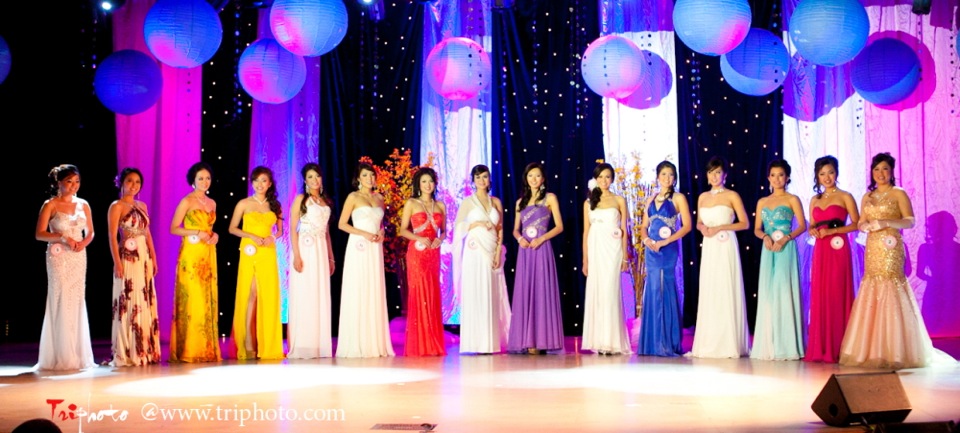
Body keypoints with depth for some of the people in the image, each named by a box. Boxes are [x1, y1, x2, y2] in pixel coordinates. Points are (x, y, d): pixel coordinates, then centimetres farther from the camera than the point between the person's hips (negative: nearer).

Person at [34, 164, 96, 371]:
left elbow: (90, 231, 15)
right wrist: (62, 237, -19)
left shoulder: (83, 204, 11)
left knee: (77, 302, 4)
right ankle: (61, 357, -1)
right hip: (58, 258, -4)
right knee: (61, 301, -6)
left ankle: (78, 354, 10)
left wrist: (84, 242, -5)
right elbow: (39, 234, -6)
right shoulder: (50, 205, -1)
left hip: (79, 257, 4)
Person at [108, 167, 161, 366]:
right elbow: (112, 236, -10)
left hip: (144, 258, 7)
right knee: (129, 303, -5)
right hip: (127, 258, -7)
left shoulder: (142, 206, 15)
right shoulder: (116, 206, -4)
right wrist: (117, 262, -16)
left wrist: (153, 258, 11)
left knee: (146, 302, 7)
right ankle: (127, 353, 0)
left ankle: (146, 350, 14)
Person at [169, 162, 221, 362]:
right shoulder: (187, 201, -3)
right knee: (191, 300, -9)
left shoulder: (212, 203, 16)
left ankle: (206, 349, 10)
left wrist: (214, 235, 4)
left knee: (208, 300, 5)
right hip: (191, 254, -6)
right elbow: (173, 228, -7)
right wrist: (197, 233, -17)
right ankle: (188, 350, -4)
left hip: (208, 256, 7)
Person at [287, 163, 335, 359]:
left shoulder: (326, 202, 17)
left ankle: (320, 345, 8)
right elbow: (293, 229, -5)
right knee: (303, 297, -5)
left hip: (321, 252, 5)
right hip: (305, 249, -5)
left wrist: (331, 258, 16)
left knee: (321, 297, 4)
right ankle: (302, 346, -2)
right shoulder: (301, 199, 1)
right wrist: (296, 255, -15)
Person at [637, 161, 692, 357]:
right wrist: (646, 240, -6)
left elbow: (687, 225, -8)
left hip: (668, 250, -5)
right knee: (652, 292, 6)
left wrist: (665, 241, -15)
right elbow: (644, 226, 16)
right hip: (651, 250, 5)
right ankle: (652, 343, 11)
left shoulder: (678, 198, 0)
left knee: (666, 292, -6)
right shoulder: (651, 200, 15)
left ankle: (668, 343, 0)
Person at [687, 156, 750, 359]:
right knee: (708, 293, 4)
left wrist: (720, 227, -13)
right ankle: (709, 344, 9)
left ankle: (729, 344, -1)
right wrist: (702, 228, -2)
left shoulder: (732, 196, -1)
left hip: (726, 248, -5)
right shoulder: (702, 197, 14)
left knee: (727, 292, -6)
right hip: (709, 248, 5)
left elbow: (745, 223, -4)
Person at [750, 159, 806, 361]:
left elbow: (802, 225, -5)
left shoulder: (792, 200, 2)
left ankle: (787, 346, -2)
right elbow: (757, 229, 12)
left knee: (784, 293, -7)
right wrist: (765, 237, -9)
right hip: (768, 251, 4)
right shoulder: (762, 202, 14)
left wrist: (785, 239, -18)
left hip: (786, 250, -4)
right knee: (767, 294, 3)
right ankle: (768, 346, 8)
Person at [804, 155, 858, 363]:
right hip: (820, 251, 5)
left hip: (838, 251, -5)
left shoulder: (845, 197, 0)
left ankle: (837, 348, -1)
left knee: (837, 295, -5)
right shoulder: (815, 200, 15)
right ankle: (820, 348, 6)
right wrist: (812, 231, -4)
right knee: (819, 296, 2)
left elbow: (856, 224, -6)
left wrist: (831, 231, -15)